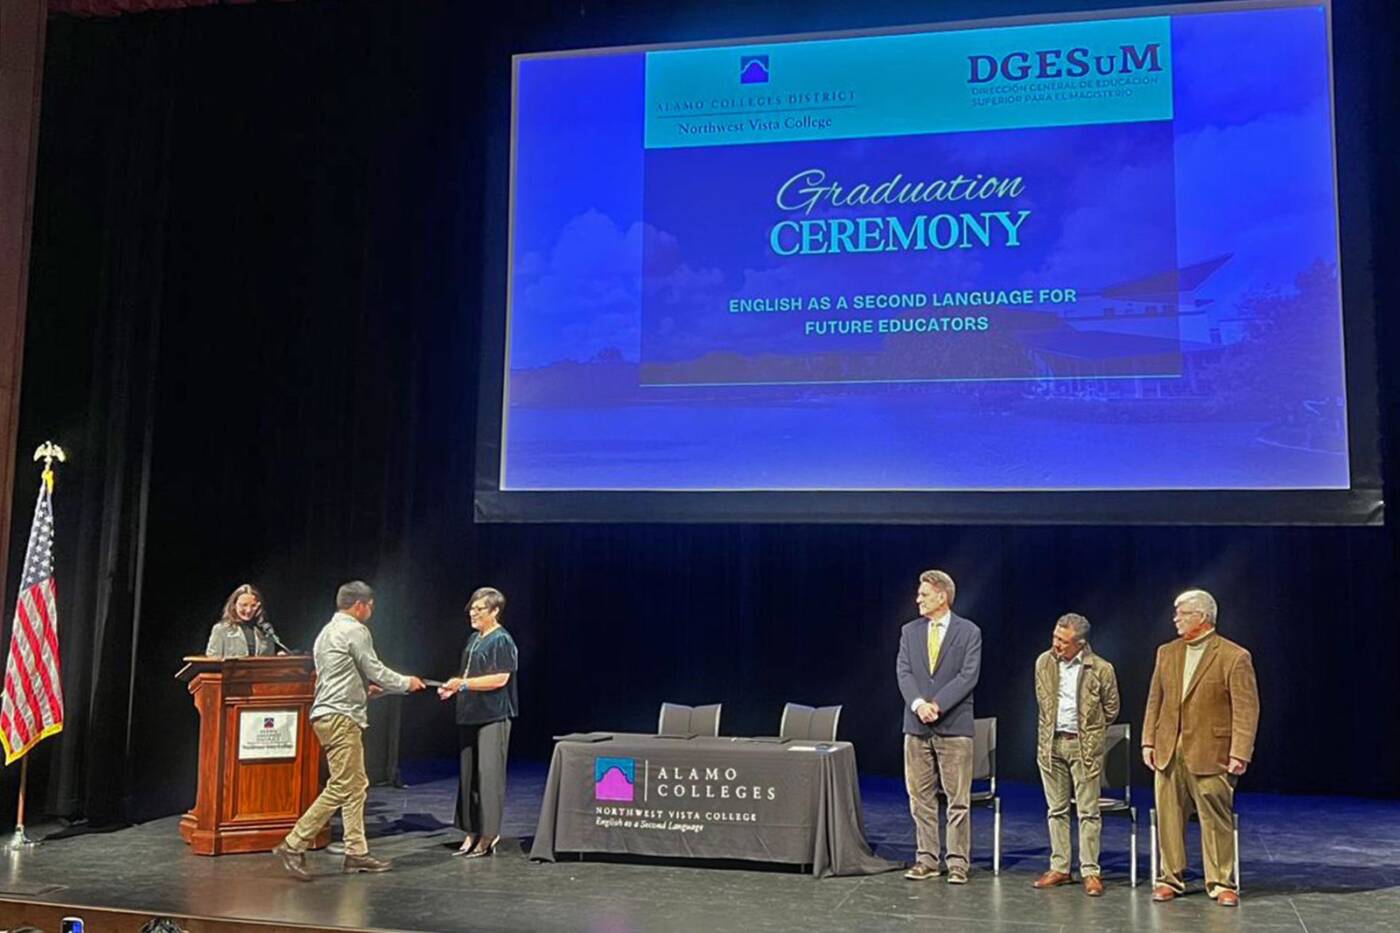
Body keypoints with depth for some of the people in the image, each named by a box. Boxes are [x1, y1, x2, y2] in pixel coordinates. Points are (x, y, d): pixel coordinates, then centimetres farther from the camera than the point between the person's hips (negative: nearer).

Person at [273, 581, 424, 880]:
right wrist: (406, 683, 7)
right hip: (341, 717, -10)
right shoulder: (355, 631, -9)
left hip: (329, 715, 10)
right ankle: (293, 845, -10)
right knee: (341, 787, -10)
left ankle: (357, 853, 11)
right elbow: (376, 671, -7)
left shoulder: (327, 632, 20)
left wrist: (364, 688, 24)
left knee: (356, 787, 11)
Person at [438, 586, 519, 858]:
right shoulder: (473, 639, 16)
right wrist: (454, 688, 8)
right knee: (468, 774, 10)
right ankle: (473, 832, 18)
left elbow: (500, 679, -19)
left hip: (493, 717, -9)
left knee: (489, 775, -5)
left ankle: (489, 835, 2)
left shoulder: (502, 641, -11)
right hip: (470, 716, 9)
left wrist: (463, 684, -21)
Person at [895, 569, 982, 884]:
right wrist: (918, 703, -16)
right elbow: (903, 672, 1)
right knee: (921, 797, 8)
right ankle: (927, 859, 17)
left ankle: (957, 863, 8)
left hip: (954, 725, -3)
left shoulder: (969, 632, -1)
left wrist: (937, 705, -17)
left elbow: (968, 676, -9)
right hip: (917, 726, 4)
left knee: (957, 799, 0)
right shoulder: (910, 631, 9)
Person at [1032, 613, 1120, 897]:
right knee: (1057, 810, 10)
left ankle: (1090, 872, 7)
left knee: (1088, 812, 0)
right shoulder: (1044, 663, 1)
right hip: (1050, 744, 4)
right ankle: (1059, 868, 17)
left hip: (1084, 746, -3)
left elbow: (1111, 709, 5)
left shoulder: (1101, 669, -10)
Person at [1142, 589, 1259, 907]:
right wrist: (1148, 741, 7)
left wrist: (1239, 753, -14)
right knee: (1169, 817, 8)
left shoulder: (1234, 657, -6)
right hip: (1168, 751, 5)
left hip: (1209, 753, -5)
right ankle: (1170, 878, 19)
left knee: (1217, 820, 3)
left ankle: (1221, 882, 15)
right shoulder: (1166, 653, 10)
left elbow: (1246, 709, -9)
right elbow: (1155, 700, 13)